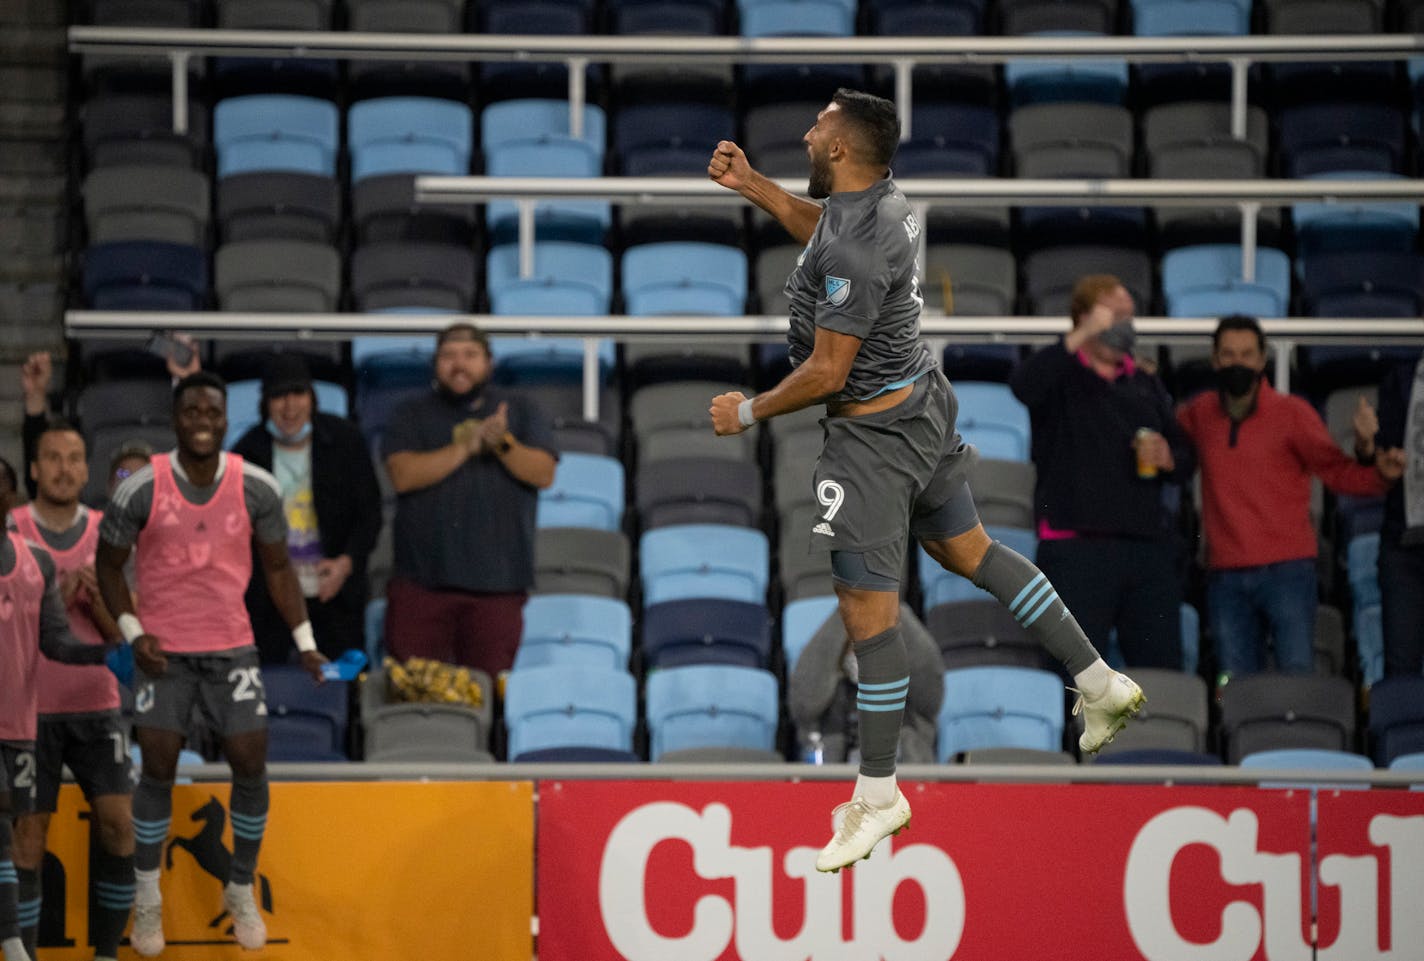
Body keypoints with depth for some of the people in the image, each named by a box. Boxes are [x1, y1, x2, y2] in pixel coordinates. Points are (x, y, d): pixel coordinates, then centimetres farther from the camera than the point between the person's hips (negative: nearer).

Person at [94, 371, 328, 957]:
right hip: (163, 652, -2)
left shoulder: (257, 488, -6)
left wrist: (305, 643, -1)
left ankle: (242, 892, 20)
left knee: (251, 766, 0)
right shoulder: (142, 490, -12)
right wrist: (132, 633, -11)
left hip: (232, 648, 2)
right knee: (158, 770, -3)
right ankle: (146, 901, 14)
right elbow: (108, 564, 1)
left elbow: (278, 568, 6)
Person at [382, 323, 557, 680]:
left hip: (497, 581, 0)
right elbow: (403, 475, -6)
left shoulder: (523, 412, 14)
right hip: (422, 579, 0)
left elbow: (543, 473, 0)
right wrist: (466, 447, -13)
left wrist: (502, 444, -18)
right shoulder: (413, 416, 11)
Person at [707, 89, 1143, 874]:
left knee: (867, 610, -1)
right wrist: (749, 185, 20)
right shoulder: (881, 199, 1)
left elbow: (826, 372, -24)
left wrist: (749, 411, -10)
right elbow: (819, 226, 27)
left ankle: (877, 796, 8)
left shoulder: (856, 250, -28)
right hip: (921, 405, 10)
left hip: (875, 434, -10)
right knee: (968, 551, 23)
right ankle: (1099, 683, 27)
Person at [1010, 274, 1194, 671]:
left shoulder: (1145, 384, 20)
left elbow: (1186, 459, 23)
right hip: (1077, 546, -5)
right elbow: (1023, 385, -20)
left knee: (1163, 668, 1)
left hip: (1149, 545, 5)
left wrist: (1168, 458, -1)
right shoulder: (1061, 376, 4)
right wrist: (1082, 336, -24)